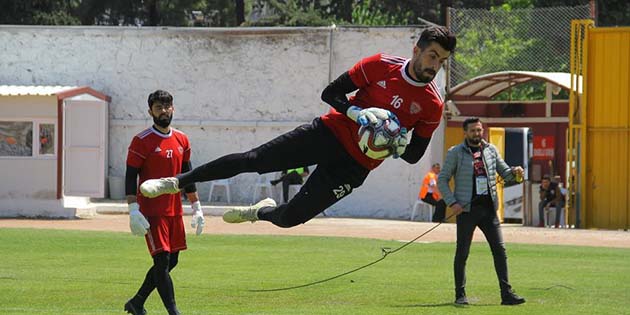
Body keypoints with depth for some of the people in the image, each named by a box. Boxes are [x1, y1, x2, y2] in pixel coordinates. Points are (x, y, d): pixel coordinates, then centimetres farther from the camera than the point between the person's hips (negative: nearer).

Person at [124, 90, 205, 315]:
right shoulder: (142, 141, -8)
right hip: (152, 212, -7)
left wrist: (196, 208, 15)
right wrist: (134, 211, -17)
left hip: (174, 211, 7)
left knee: (171, 261, 11)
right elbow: (130, 177, -9)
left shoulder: (182, 140, 11)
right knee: (162, 261, -10)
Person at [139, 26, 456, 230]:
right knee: (253, 160, -13)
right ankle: (177, 181, -3)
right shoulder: (380, 65, -7)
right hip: (329, 132, 0)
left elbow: (414, 156, 4)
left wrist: (398, 146, -19)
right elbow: (330, 93, -2)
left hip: (355, 165, 0)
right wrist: (358, 112, -20)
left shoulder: (432, 106, -6)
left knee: (289, 217, -4)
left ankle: (264, 211, 33)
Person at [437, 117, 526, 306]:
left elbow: (504, 172, 15)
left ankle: (507, 294, -1)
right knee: (462, 253, 1)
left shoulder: (491, 150, 11)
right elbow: (442, 180, -1)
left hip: (488, 208, 3)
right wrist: (452, 203, -12)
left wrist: (514, 172, -9)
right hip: (466, 210, -3)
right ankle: (460, 295, 11)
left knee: (500, 250, -2)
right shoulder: (455, 153, -1)